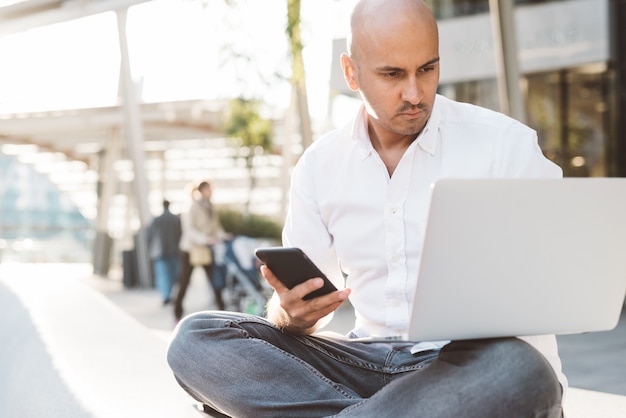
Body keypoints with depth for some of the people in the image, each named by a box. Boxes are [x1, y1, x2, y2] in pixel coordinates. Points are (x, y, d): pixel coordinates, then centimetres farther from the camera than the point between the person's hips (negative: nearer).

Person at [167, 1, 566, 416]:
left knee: (515, 369, -40)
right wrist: (289, 314, -15)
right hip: (369, 361, 4)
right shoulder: (319, 165, 9)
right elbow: (301, 301, 11)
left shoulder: (505, 143, -2)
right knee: (196, 339, -14)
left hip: (476, 363, -3)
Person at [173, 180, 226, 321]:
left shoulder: (210, 206, 8)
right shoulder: (192, 207, -13)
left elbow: (216, 226, 12)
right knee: (184, 282, 2)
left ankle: (222, 310, 7)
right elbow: (189, 230, -19)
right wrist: (205, 239, -30)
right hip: (190, 248, -6)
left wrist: (221, 236, -8)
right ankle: (178, 313, 11)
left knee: (216, 281, 1)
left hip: (206, 249, 6)